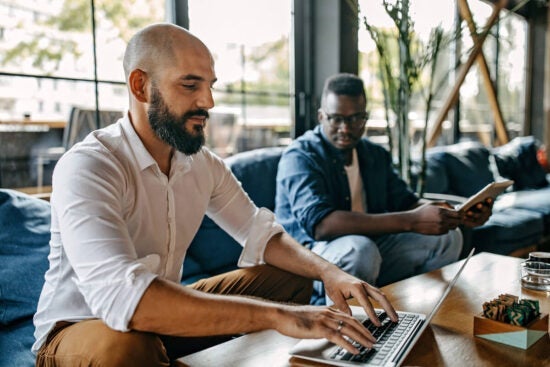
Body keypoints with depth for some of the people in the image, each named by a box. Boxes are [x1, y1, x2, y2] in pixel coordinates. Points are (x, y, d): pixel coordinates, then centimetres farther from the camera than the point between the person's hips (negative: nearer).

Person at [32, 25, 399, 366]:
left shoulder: (204, 163, -3)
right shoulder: (86, 168, -27)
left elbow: (261, 234, 2)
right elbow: (120, 296, -40)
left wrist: (328, 271, -19)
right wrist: (276, 315, -42)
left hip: (167, 315, 6)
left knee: (292, 279, -1)